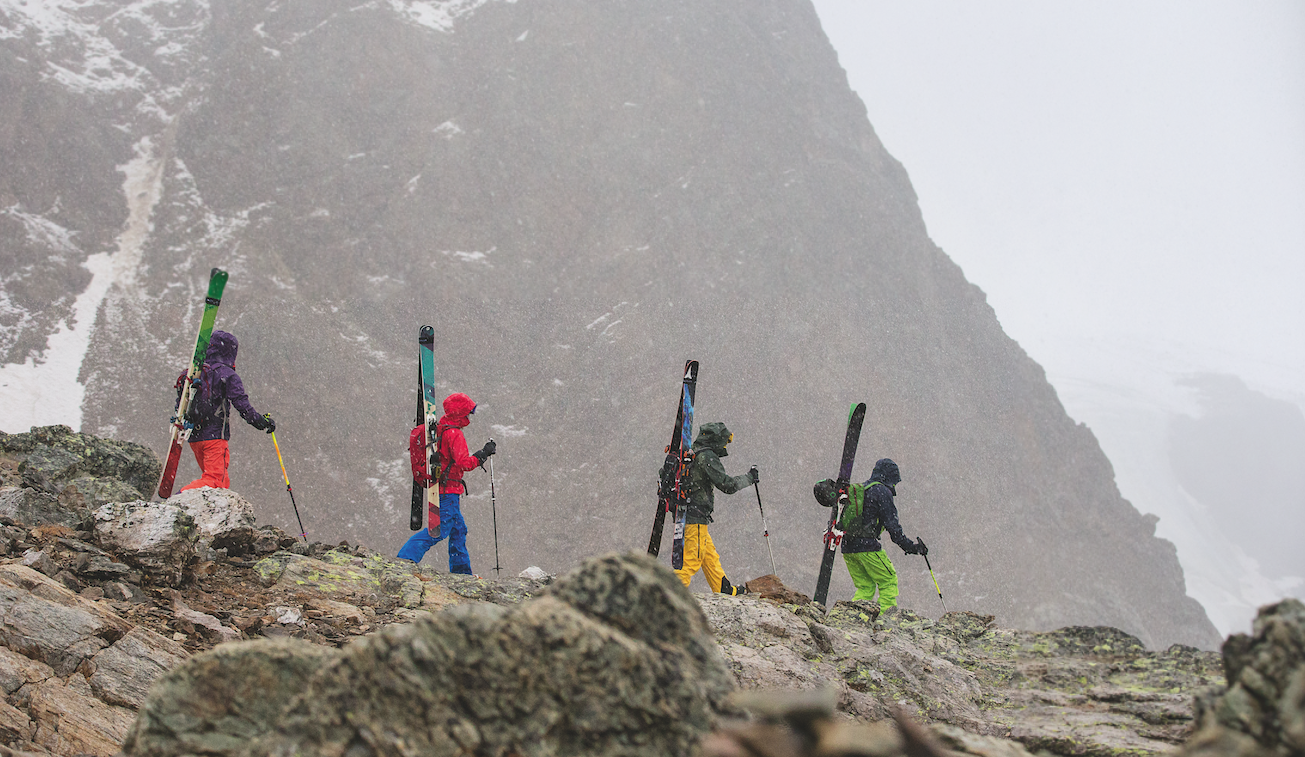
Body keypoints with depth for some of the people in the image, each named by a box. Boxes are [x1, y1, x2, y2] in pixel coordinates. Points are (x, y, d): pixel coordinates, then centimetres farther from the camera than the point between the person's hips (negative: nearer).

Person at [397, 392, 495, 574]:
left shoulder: (438, 429, 11)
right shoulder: (454, 433, -17)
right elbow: (464, 462, -25)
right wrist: (484, 453, -16)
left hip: (437, 488, 10)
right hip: (448, 490, -10)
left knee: (458, 529, 17)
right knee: (440, 530, -10)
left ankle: (461, 570, 22)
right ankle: (405, 558, -17)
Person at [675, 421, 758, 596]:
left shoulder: (691, 455, 17)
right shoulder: (707, 456, -13)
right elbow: (727, 484, -17)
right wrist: (749, 478, -1)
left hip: (684, 514, 10)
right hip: (695, 518, -10)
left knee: (710, 556, 18)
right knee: (692, 558, -9)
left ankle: (724, 589, 26)